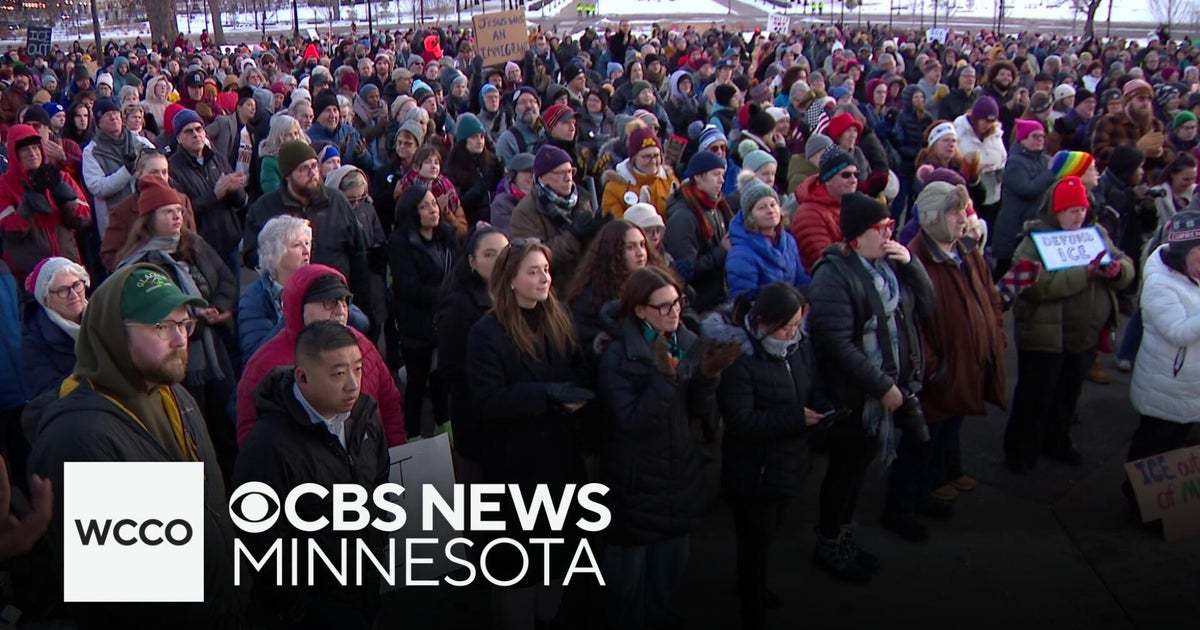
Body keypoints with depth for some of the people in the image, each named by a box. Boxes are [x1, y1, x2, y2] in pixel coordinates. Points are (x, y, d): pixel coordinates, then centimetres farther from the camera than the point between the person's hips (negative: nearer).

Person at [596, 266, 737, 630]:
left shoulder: (689, 343, -2)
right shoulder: (618, 356, -19)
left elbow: (700, 410, 0)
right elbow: (630, 421, -25)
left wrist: (708, 375, -19)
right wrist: (664, 378, -35)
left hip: (679, 472, 6)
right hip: (634, 479, -6)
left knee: (673, 556, 21)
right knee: (629, 561, 9)